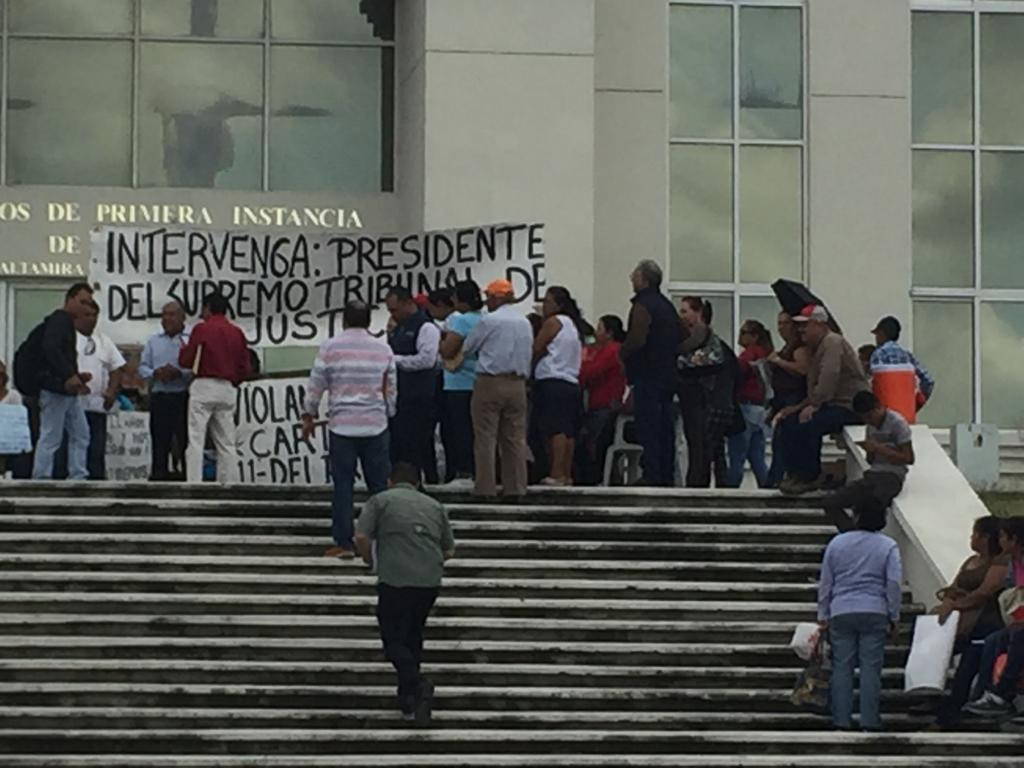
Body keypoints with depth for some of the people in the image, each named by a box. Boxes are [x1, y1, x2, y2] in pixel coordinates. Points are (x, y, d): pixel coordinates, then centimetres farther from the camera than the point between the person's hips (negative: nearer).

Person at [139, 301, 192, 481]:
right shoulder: (153, 341, 17)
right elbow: (142, 367, 13)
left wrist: (179, 373, -19)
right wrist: (155, 373, -7)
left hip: (183, 397, -4)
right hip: (159, 397, 4)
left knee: (185, 440, -4)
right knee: (159, 441, 4)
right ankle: (159, 474, 7)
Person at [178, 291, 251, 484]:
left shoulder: (202, 329, -6)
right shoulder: (237, 333, 8)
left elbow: (185, 361, -4)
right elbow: (245, 368, 8)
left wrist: (184, 349, 16)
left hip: (204, 386, -5)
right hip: (227, 389, 5)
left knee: (196, 440, -5)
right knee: (226, 443, 8)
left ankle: (194, 483, -13)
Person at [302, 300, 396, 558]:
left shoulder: (330, 348, -2)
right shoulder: (383, 349, 5)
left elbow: (315, 386, 1)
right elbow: (391, 389, 12)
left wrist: (309, 416, 15)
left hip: (341, 426, -1)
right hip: (375, 425, 1)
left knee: (343, 485, 2)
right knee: (379, 484, 6)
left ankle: (343, 542, 0)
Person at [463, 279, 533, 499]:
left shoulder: (489, 320, -9)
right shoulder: (525, 323, 10)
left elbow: (467, 347, 2)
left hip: (490, 383, -6)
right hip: (517, 384, 6)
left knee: (485, 438, -2)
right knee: (515, 438, 7)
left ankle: (485, 488, -6)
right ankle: (515, 488, 5)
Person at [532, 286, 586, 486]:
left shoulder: (553, 322, -3)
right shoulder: (574, 325, 22)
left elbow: (536, 349, -5)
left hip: (552, 382, -9)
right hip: (572, 383, 9)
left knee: (555, 430, -14)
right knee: (568, 432, 5)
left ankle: (556, 474, -20)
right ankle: (567, 475, 4)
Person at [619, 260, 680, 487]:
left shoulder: (642, 306, -13)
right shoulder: (667, 306, 16)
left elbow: (636, 340, -21)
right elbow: (679, 341, 22)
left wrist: (622, 354, -4)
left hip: (647, 376, -9)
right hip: (668, 374, 9)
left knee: (647, 428, -8)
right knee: (665, 427, 10)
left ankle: (652, 476, -12)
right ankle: (667, 476, 11)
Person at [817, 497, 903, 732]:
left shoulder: (836, 543, 5)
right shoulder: (888, 546, 0)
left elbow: (825, 583, 8)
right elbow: (894, 583, -4)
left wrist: (823, 615, 14)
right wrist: (894, 616, 5)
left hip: (841, 613, 1)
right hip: (874, 613, -1)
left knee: (841, 668, 3)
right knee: (871, 668, 0)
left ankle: (842, 722, 1)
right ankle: (869, 723, -3)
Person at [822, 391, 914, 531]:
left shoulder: (897, 423, -7)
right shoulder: (871, 425, 15)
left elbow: (909, 459, -10)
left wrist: (879, 449, -17)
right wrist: (869, 450, -4)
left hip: (892, 477, -8)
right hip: (872, 475, 8)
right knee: (829, 503, -5)